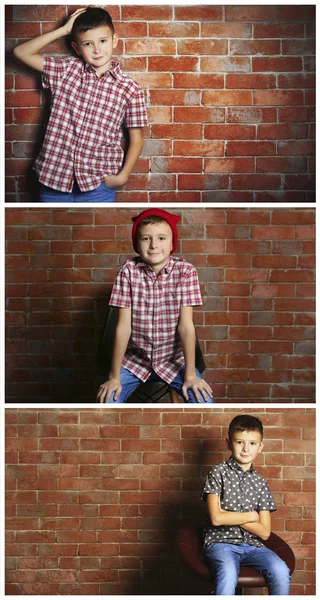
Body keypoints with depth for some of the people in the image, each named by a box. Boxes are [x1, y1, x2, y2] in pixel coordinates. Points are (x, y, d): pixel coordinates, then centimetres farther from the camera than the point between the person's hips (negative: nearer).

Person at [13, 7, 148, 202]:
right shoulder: (66, 70, 3)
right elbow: (21, 52, 5)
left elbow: (136, 140, 3)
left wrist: (122, 176, -9)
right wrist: (64, 30, 2)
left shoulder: (130, 89, -4)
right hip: (54, 177, 2)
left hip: (97, 184, -2)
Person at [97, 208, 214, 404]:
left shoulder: (185, 271, -12)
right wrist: (114, 377, -13)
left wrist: (190, 375, -15)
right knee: (106, 399, -21)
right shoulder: (128, 271, -11)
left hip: (174, 359, 0)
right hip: (135, 359, 0)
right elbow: (123, 326, -12)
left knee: (204, 400, -20)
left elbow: (186, 325, -13)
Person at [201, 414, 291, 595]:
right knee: (228, 574, -37)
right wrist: (250, 516, -1)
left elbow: (264, 532, 4)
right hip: (221, 542, -4)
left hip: (252, 544, 4)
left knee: (281, 571, -26)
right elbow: (216, 518, -11)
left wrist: (229, 515, -5)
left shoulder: (260, 482, 11)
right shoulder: (218, 472, 0)